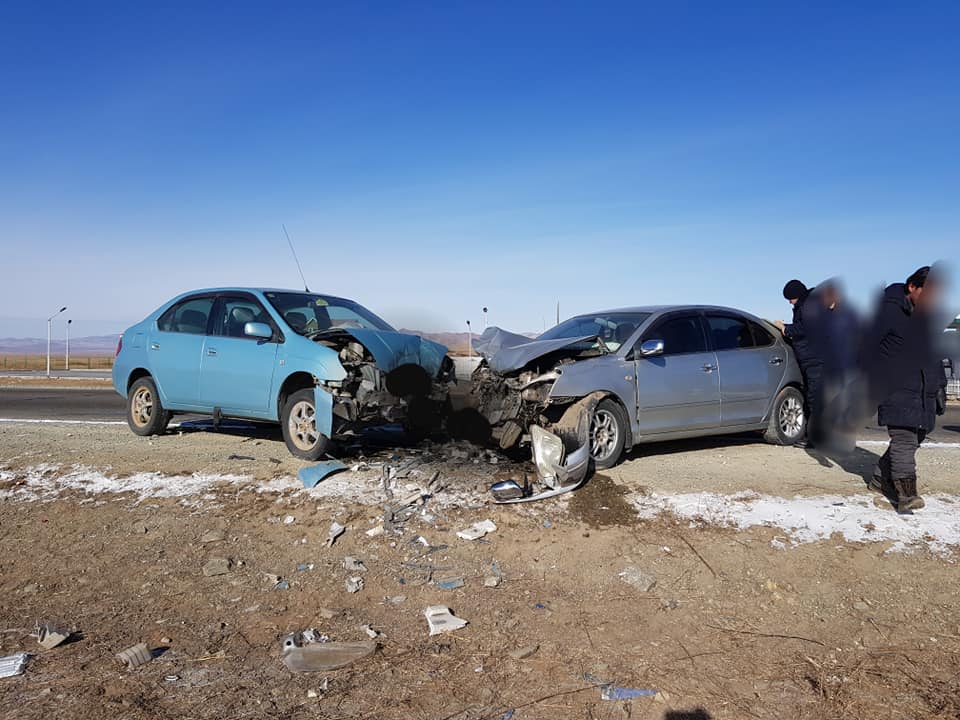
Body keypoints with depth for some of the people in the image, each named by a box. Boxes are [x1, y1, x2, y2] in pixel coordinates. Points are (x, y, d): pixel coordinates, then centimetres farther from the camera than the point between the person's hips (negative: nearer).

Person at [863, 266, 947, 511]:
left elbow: (935, 354, 26)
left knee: (912, 440, 11)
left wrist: (940, 387, 23)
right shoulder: (889, 311, -8)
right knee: (903, 441, -14)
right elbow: (868, 350, -8)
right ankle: (907, 493, -17)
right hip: (896, 393, -8)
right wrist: (865, 389, -10)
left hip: (924, 395, 8)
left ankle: (881, 478, 26)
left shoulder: (929, 316, 15)